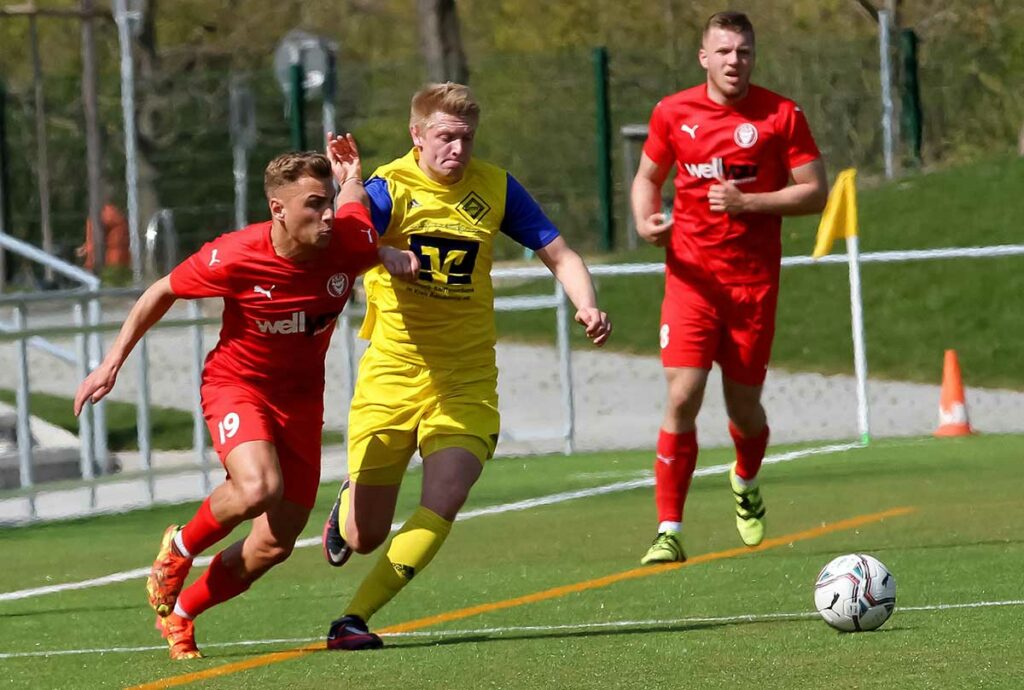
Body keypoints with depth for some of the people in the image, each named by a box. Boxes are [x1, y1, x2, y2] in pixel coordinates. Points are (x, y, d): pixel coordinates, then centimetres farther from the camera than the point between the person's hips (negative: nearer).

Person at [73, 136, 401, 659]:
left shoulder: (349, 243, -17)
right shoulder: (234, 258, -25)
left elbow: (357, 196, 10)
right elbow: (163, 292, -5)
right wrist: (112, 363, -1)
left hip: (300, 399, 4)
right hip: (236, 384, -4)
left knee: (274, 546, 4)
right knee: (258, 488, -34)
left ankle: (178, 613, 29)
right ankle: (181, 548, -1)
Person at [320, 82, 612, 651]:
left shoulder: (495, 189, 1)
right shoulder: (390, 188, -9)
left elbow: (559, 256, 7)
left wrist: (588, 307, -12)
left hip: (466, 378, 2)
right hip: (392, 371, -2)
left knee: (443, 502, -21)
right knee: (365, 536, 0)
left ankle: (354, 618, -13)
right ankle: (348, 504, 39)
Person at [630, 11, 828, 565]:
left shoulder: (781, 115, -3)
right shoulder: (673, 113, 3)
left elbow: (815, 192, -3)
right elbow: (647, 178, 16)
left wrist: (748, 202, -16)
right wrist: (646, 223, -5)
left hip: (753, 280, 0)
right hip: (691, 275, 0)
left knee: (744, 406, 6)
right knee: (683, 397, -13)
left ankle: (746, 485, 42)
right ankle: (669, 532, -9)